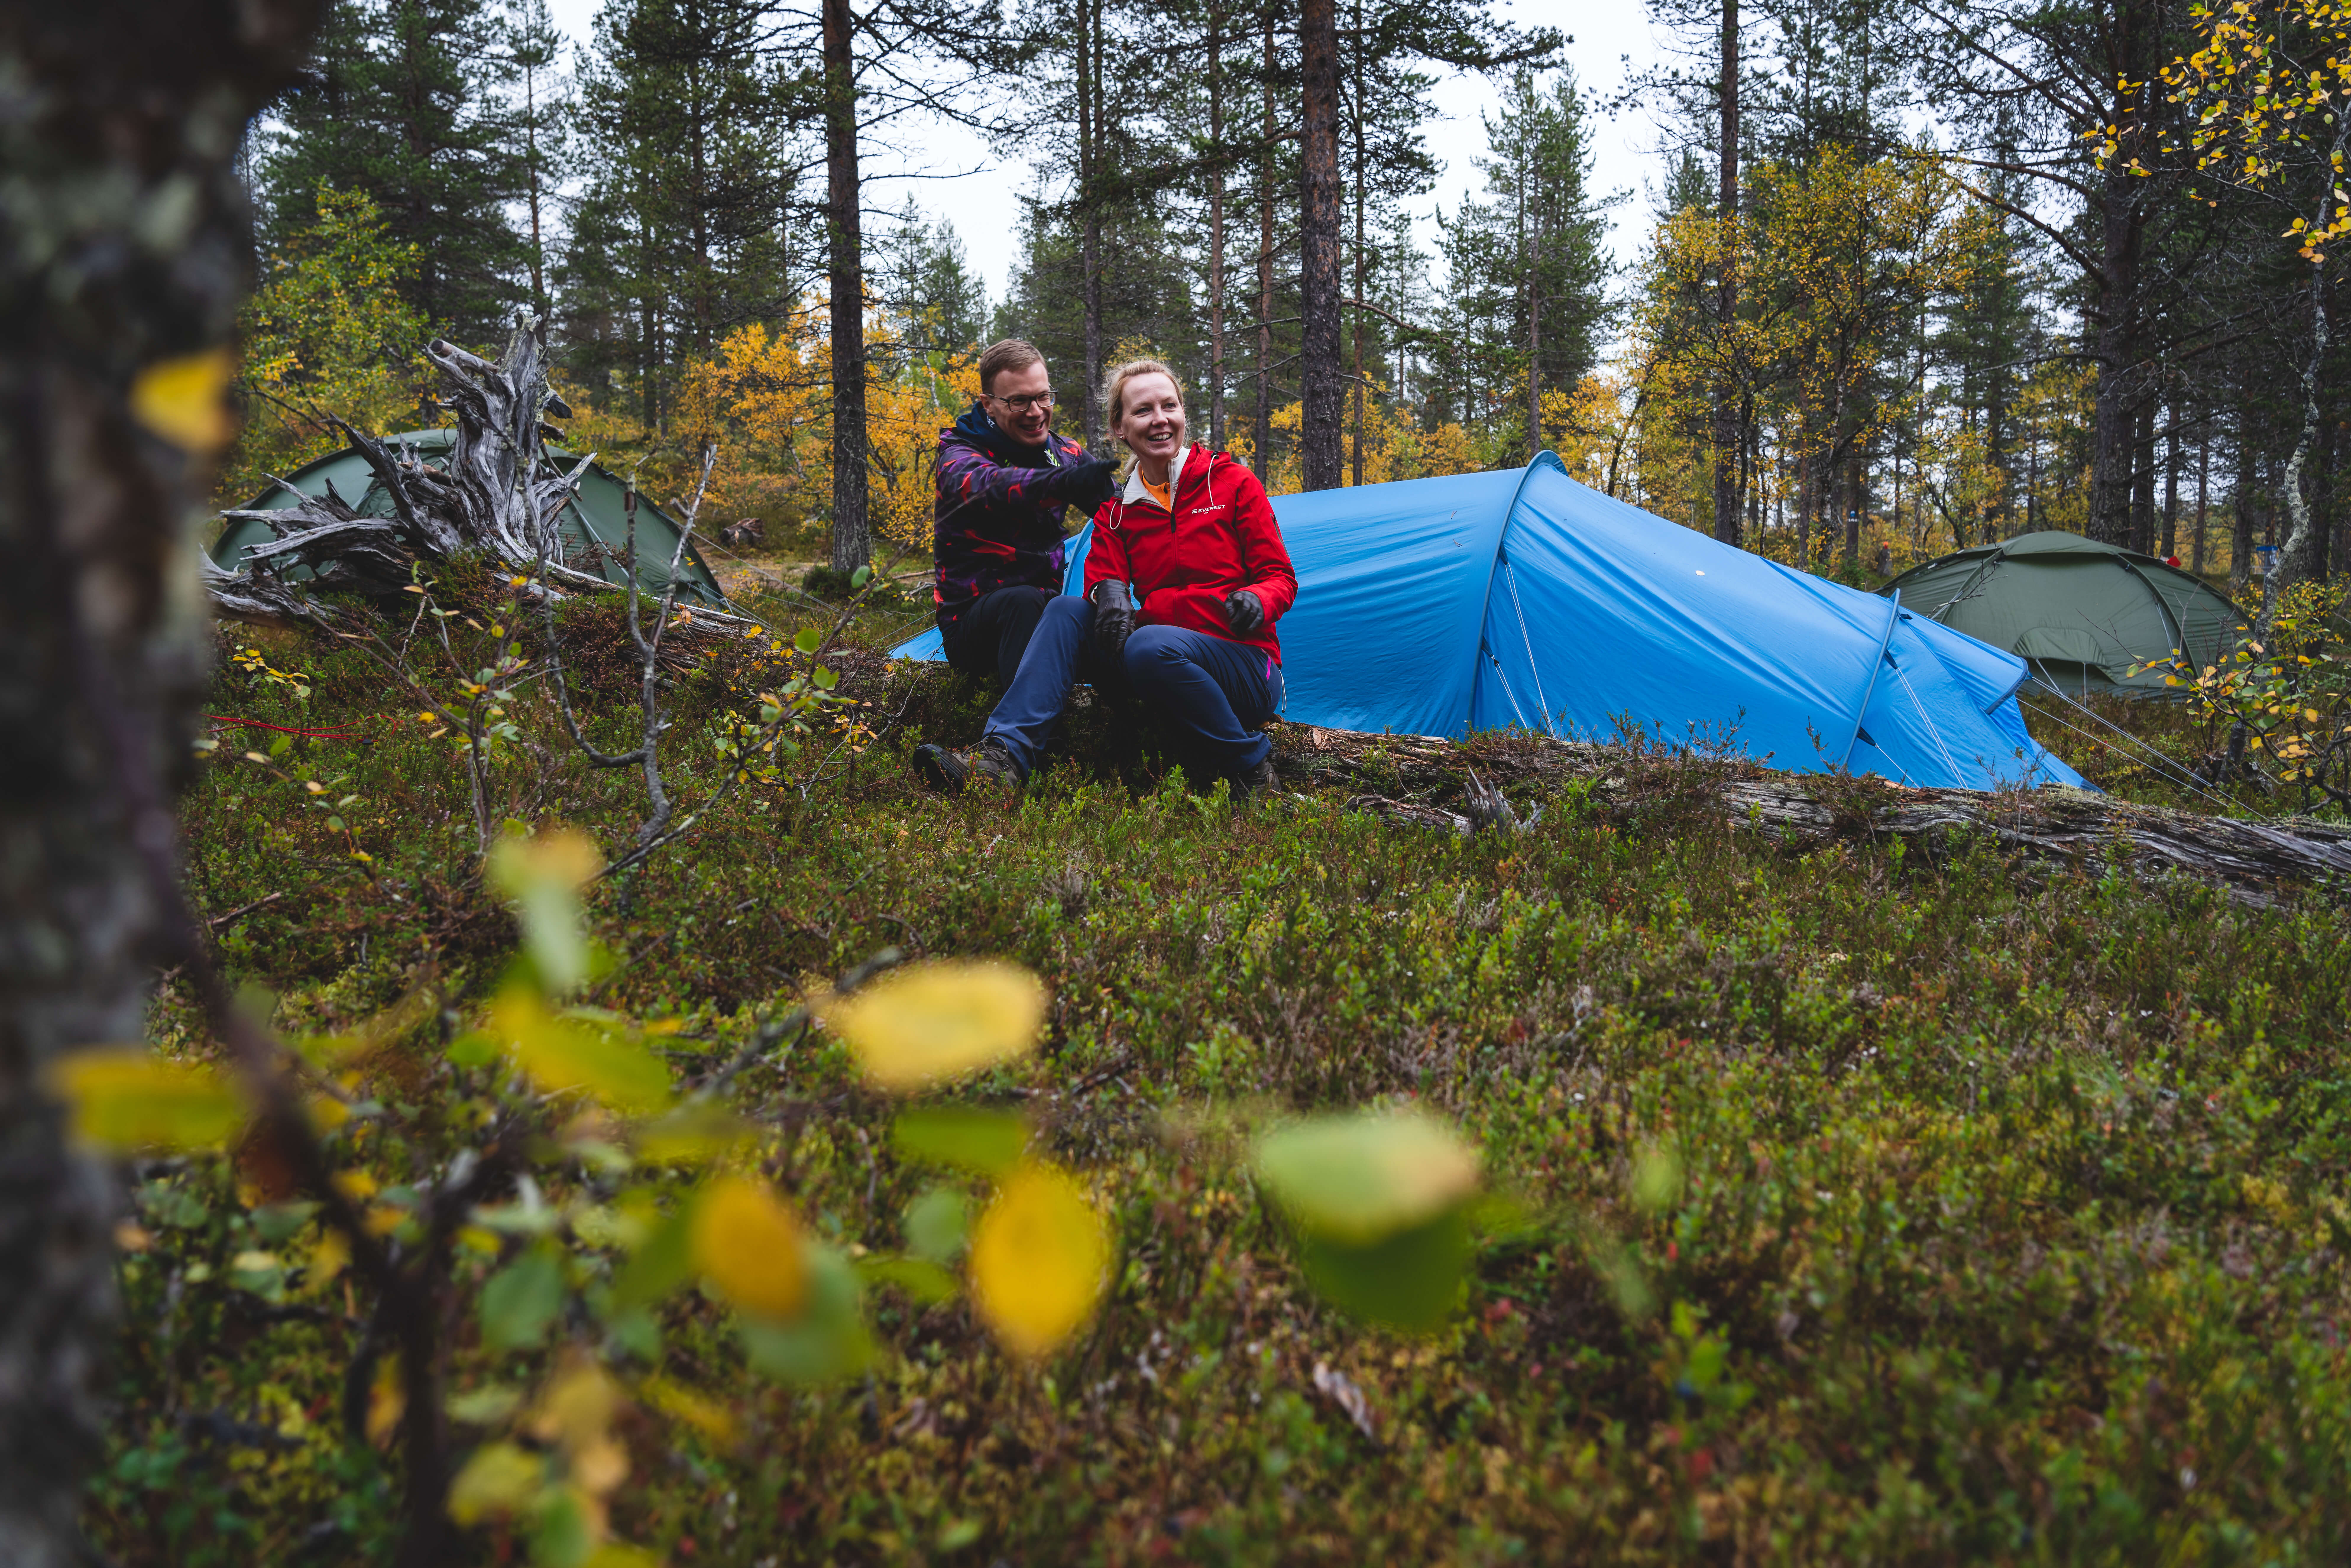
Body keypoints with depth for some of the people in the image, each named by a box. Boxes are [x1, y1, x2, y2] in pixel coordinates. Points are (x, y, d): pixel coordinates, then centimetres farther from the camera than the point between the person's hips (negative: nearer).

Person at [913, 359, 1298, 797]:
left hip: (1247, 671, -4)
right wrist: (1109, 591, -26)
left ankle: (1249, 764, -17)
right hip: (1167, 666, 4)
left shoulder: (1232, 482, 1)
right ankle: (1004, 754, -28)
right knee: (1067, 611, -15)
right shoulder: (1116, 510, 12)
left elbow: (1280, 577, 0)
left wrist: (1257, 600, -24)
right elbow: (1103, 574, -1)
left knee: (1151, 646, -35)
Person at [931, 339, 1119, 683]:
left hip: (1045, 610, 4)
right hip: (973, 617, -4)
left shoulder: (1064, 453, 11)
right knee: (1023, 600, -36)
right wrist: (1063, 481, -54)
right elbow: (989, 486, -32)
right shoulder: (959, 454, -7)